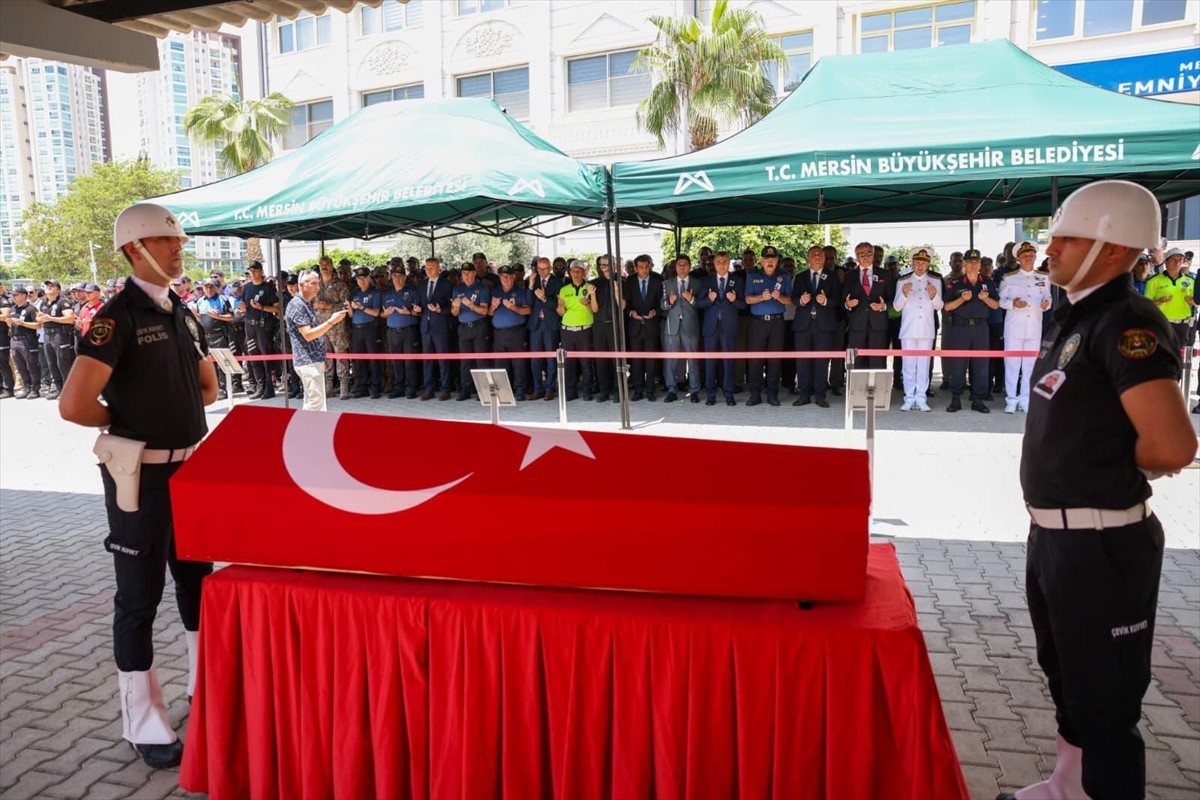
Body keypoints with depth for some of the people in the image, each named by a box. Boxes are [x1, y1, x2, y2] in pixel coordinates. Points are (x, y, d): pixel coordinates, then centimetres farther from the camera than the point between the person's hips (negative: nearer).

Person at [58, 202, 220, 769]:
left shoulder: (183, 314, 8)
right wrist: (129, 421, -7)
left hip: (192, 467, 7)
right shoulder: (119, 316, -15)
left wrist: (170, 411, 6)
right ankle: (144, 726, 18)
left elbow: (208, 386, 22)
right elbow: (74, 406, -24)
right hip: (141, 474, -7)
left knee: (198, 579, 18)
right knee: (140, 597, 4)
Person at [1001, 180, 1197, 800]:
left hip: (1101, 545, -10)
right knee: (1066, 678, 25)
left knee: (1104, 700, 5)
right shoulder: (1073, 318, 9)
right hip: (1052, 535, 10)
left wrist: (1113, 464, -10)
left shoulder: (1126, 323, -19)